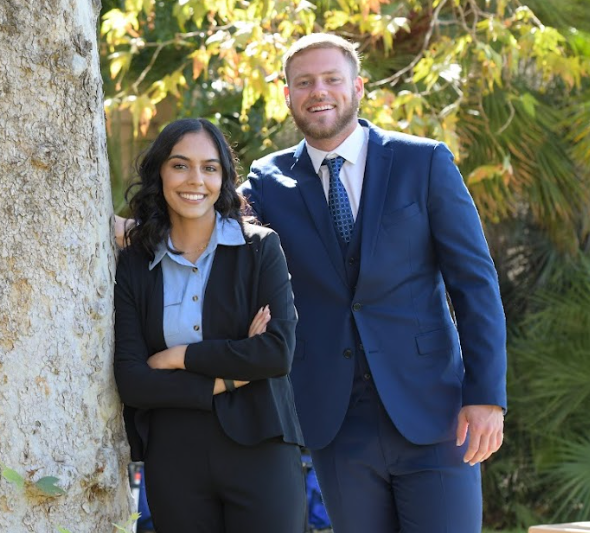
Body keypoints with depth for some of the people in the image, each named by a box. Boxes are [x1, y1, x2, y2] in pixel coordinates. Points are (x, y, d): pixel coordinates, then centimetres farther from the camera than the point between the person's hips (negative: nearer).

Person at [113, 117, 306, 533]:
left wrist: (178, 358, -9)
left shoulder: (261, 248, 0)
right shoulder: (134, 265, 3)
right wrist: (227, 377, -11)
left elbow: (279, 353, -11)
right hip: (173, 462, 2)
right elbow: (130, 380, -4)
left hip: (259, 450, -1)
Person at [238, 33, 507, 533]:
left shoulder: (425, 162, 0)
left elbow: (475, 281, -2)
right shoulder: (271, 182, 7)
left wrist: (487, 396, -9)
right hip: (337, 421, 2)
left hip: (430, 413, -2)